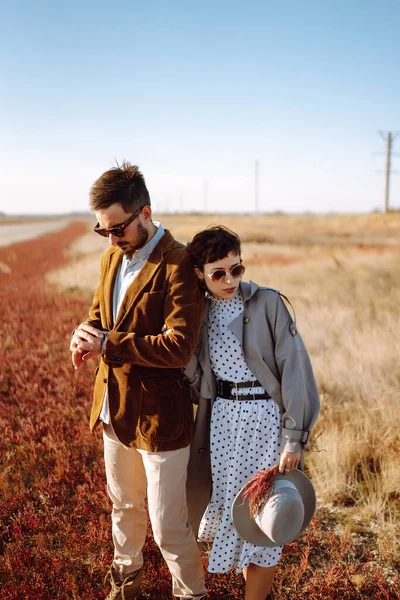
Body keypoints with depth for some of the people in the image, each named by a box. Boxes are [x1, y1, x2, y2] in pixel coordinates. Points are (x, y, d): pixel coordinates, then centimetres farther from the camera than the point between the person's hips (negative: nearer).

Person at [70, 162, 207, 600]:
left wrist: (107, 344, -25)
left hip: (159, 415, -7)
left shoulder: (179, 265, -21)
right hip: (115, 408, 8)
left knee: (168, 527, 6)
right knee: (124, 506, 27)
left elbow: (178, 347, -27)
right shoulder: (112, 257, 5)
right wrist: (87, 335, -8)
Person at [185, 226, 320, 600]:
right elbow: (193, 372, 9)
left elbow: (294, 367, -13)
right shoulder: (201, 311, 4)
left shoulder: (268, 303, -11)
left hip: (265, 417, -5)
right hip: (223, 418, 5)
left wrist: (293, 437, -16)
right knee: (230, 505, 13)